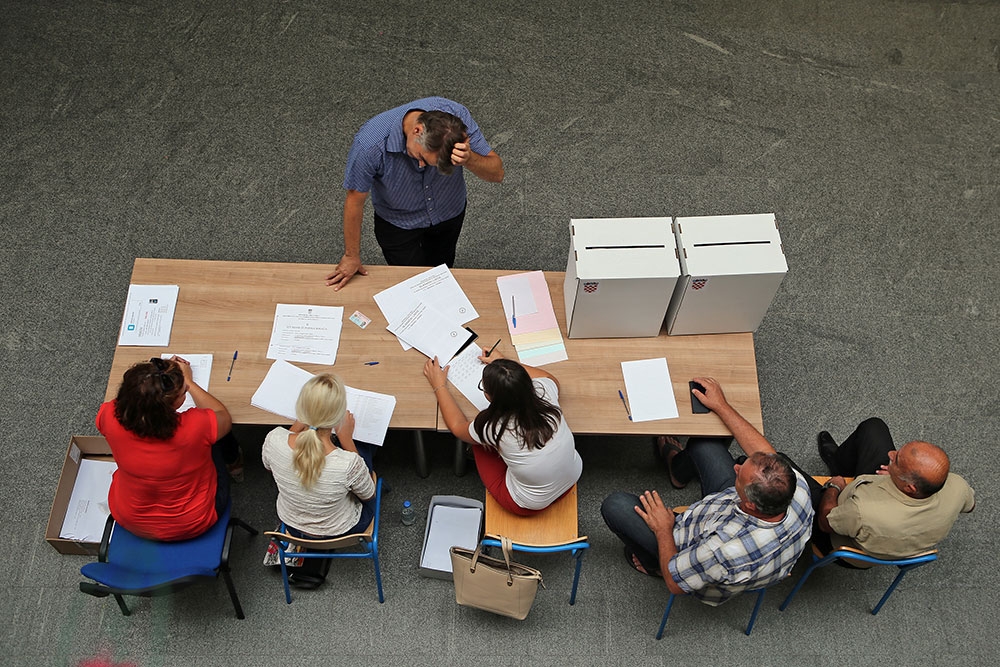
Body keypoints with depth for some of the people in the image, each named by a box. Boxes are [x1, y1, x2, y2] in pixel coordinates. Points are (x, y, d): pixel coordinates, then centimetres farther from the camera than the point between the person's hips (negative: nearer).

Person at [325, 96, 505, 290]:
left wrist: (469, 160, -50)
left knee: (441, 272, 29)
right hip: (398, 223, -3)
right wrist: (351, 256, -10)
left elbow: (497, 173, -27)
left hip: (450, 213, 3)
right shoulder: (370, 144, -40)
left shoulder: (458, 116, -34)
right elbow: (355, 199, -23)